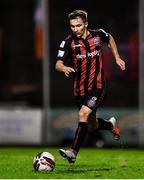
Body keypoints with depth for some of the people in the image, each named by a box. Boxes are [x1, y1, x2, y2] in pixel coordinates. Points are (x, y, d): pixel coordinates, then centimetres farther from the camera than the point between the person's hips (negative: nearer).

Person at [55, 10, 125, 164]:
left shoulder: (98, 34, -2)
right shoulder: (68, 42, -7)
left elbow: (110, 38, 23)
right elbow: (58, 64, -16)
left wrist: (117, 58, 15)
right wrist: (64, 68, -39)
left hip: (97, 86, -2)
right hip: (80, 89, 2)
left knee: (83, 114, -25)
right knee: (92, 126, 15)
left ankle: (73, 152, -27)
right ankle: (111, 124, 50)